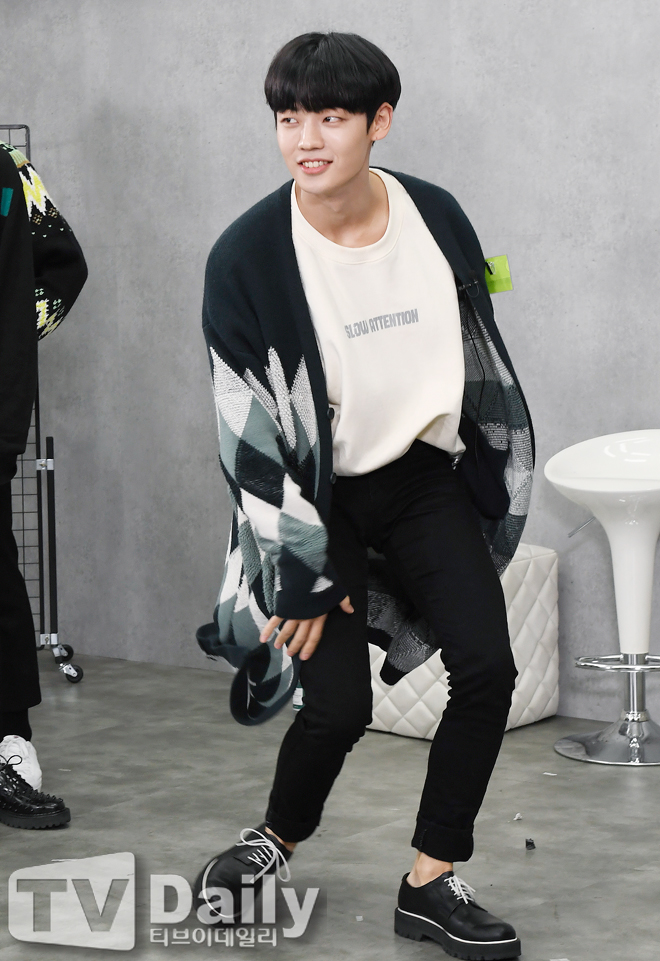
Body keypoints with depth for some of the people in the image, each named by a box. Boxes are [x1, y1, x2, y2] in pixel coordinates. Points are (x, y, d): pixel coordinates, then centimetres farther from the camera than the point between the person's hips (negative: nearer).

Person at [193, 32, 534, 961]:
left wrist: (496, 488, 12)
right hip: (312, 494, -4)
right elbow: (250, 432, -15)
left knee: (487, 666, -8)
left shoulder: (437, 219, -6)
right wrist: (300, 573, -15)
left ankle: (430, 884, 6)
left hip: (421, 474, 4)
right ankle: (274, 842, 20)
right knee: (339, 704, -12)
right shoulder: (247, 257, -18)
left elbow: (480, 360, 8)